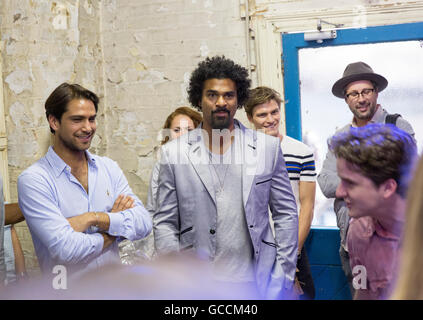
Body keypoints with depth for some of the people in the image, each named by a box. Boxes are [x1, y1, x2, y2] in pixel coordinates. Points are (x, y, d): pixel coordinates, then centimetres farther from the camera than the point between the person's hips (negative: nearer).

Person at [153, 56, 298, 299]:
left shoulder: (268, 147, 1)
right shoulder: (174, 153, 0)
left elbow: (286, 215, 5)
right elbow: (165, 224, 2)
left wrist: (282, 281, 0)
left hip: (256, 282, 0)